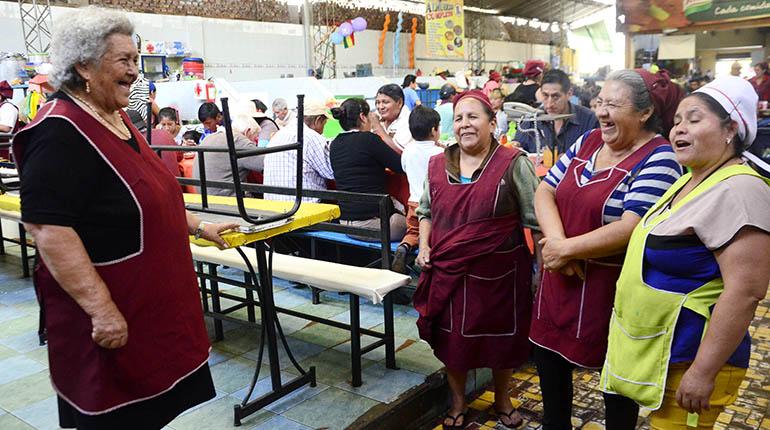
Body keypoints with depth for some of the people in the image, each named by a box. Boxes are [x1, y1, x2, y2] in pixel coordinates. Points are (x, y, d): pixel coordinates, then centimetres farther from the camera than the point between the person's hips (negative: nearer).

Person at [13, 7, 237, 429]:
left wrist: (199, 227, 19)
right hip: (110, 315, -9)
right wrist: (101, 309, -27)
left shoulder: (116, 119, 9)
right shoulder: (61, 132, -20)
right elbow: (48, 228, -26)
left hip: (151, 301, 9)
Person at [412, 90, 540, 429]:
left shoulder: (513, 164, -9)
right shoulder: (437, 165, 4)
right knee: (452, 338, 14)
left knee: (501, 337, 15)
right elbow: (426, 211, 16)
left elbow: (535, 220, -7)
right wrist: (424, 247, 1)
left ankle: (502, 399, 42)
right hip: (448, 272, 3)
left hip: (499, 273, -3)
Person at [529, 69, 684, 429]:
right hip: (560, 278, 7)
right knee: (549, 354, 19)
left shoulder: (658, 159, -14)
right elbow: (545, 190, 1)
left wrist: (567, 249, -19)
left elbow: (630, 229, -24)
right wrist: (556, 242, -16)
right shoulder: (588, 141, 6)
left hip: (612, 288, -6)